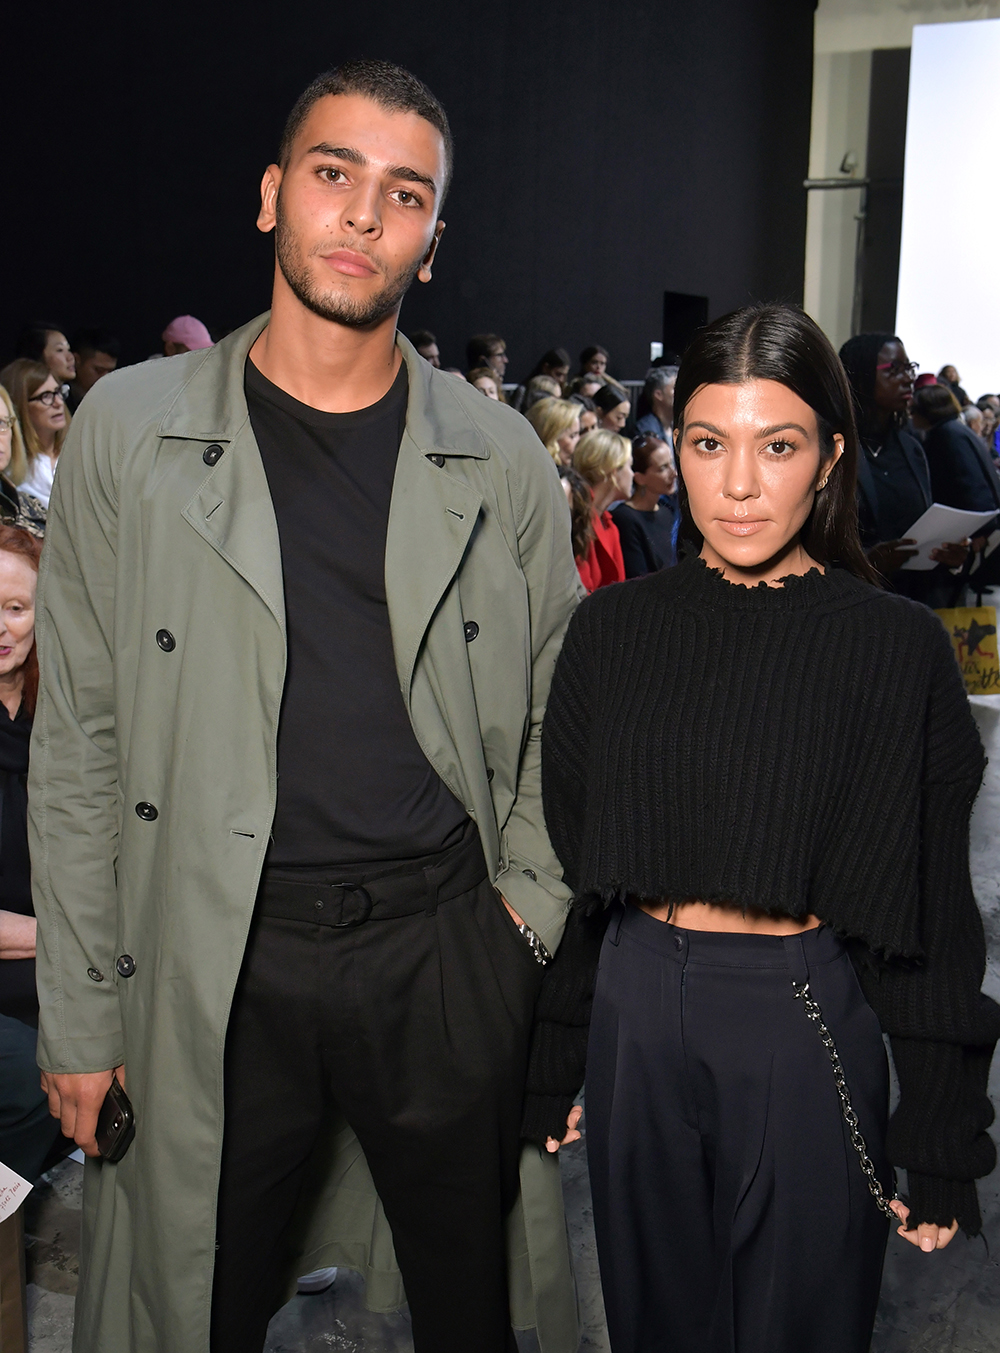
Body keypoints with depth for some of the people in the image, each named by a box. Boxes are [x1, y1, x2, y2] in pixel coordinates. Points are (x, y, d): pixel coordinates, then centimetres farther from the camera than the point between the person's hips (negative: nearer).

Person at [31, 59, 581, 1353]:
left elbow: (556, 720, 10)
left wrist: (530, 908, -2)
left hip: (445, 951, 1)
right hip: (211, 968, 0)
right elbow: (80, 745, 0)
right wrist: (78, 1013, 0)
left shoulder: (500, 456, 1)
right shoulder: (129, 429, -2)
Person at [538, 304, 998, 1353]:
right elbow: (565, 859, 5)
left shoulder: (899, 648, -9)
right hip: (638, 1010, 3)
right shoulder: (615, 628, -1)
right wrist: (550, 1064, 8)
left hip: (810, 1024, -2)